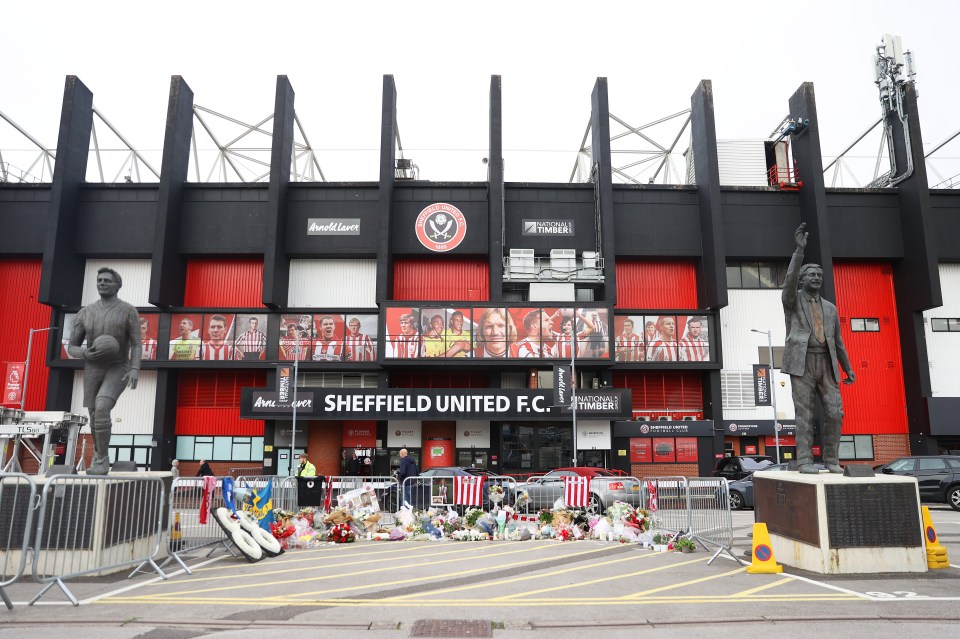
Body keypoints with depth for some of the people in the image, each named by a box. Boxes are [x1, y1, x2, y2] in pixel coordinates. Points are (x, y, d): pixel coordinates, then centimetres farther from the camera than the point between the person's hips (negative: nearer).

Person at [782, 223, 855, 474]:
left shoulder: (830, 308, 20)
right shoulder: (791, 300, 6)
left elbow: (837, 341, 20)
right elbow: (790, 279, -17)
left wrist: (848, 369, 11)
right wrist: (799, 249, -24)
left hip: (826, 364, 5)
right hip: (801, 363, -4)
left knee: (834, 413, -3)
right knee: (805, 413, -8)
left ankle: (831, 460, 10)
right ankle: (805, 461, -4)